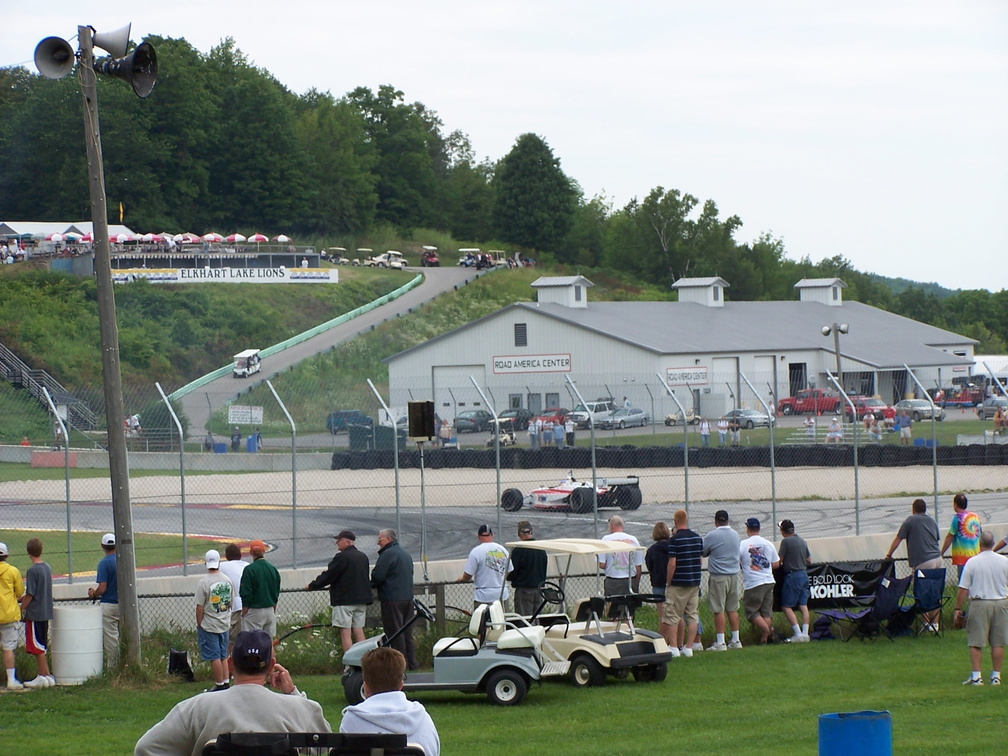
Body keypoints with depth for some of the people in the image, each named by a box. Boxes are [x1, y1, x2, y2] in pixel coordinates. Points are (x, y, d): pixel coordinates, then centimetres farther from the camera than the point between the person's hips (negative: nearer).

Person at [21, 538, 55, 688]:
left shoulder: (32, 571, -17)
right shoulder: (47, 568, 6)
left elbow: (30, 595, -16)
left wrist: (21, 610, -6)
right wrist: (25, 598, 22)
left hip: (35, 613, -8)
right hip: (46, 612, 8)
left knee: (37, 647, -1)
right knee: (41, 646, 14)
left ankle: (43, 677, 2)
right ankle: (46, 676, 16)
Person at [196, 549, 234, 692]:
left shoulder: (204, 582, -16)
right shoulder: (228, 580, 2)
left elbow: (200, 607, -14)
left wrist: (199, 625, -2)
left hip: (209, 625, -6)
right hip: (225, 625, 6)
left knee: (214, 657, 0)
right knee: (223, 656, 15)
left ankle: (220, 685, 3)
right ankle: (225, 682, 16)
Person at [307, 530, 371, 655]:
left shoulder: (342, 557, -14)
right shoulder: (363, 557, 12)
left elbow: (328, 576, -12)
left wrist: (312, 586, 1)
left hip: (344, 599, -8)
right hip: (361, 599, 8)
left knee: (345, 633, -7)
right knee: (358, 631, 10)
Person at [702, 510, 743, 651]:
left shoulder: (712, 536, -11)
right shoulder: (735, 535, 8)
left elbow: (702, 552, -1)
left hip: (718, 577, -6)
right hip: (734, 575, 6)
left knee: (718, 610, -3)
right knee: (732, 609, 12)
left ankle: (720, 642, -5)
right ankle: (735, 640, 14)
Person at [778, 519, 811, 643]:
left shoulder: (786, 541, -12)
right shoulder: (802, 541, 10)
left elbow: (779, 561, -11)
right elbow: (809, 561, 17)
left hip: (792, 576, -7)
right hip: (804, 574, 7)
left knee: (786, 606, -3)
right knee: (803, 606, 7)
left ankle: (798, 634, -11)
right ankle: (805, 633, 4)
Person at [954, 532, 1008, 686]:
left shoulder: (973, 562, -8)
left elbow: (963, 589, -8)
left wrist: (958, 608, 2)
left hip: (979, 604, -3)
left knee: (975, 642, 2)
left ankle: (976, 676, -2)